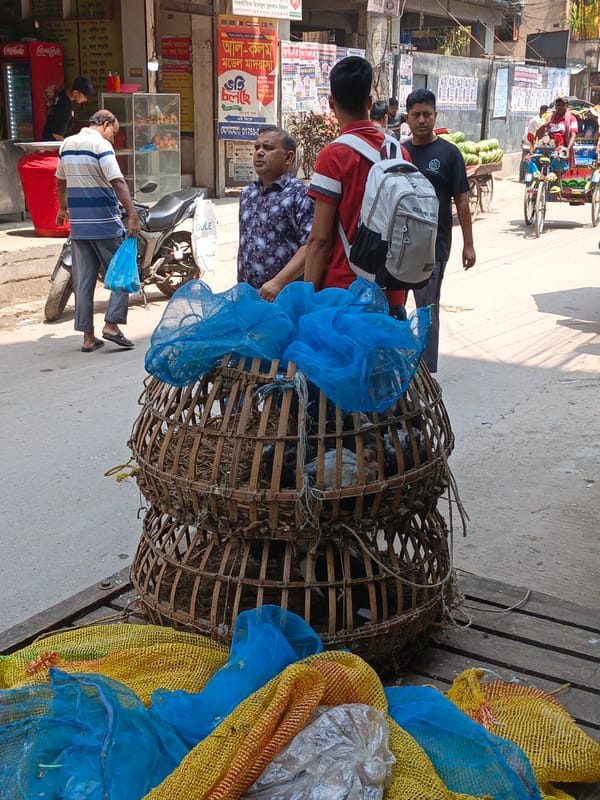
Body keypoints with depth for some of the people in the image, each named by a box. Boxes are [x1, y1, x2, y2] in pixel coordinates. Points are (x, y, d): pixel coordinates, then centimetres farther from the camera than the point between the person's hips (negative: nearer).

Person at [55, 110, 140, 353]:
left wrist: (63, 208, 38)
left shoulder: (67, 144, 13)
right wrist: (132, 215, -23)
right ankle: (111, 324, -4)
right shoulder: (100, 145, -10)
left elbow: (61, 180, 24)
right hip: (104, 224, -7)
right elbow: (117, 182, -20)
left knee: (83, 280, 8)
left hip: (78, 224, 7)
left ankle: (88, 336, 10)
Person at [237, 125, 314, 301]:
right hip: (245, 295, 6)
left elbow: (310, 246, -17)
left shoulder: (299, 195, -8)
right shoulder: (247, 193, 15)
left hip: (282, 296, -6)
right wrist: (239, 285, 18)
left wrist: (278, 282, -23)